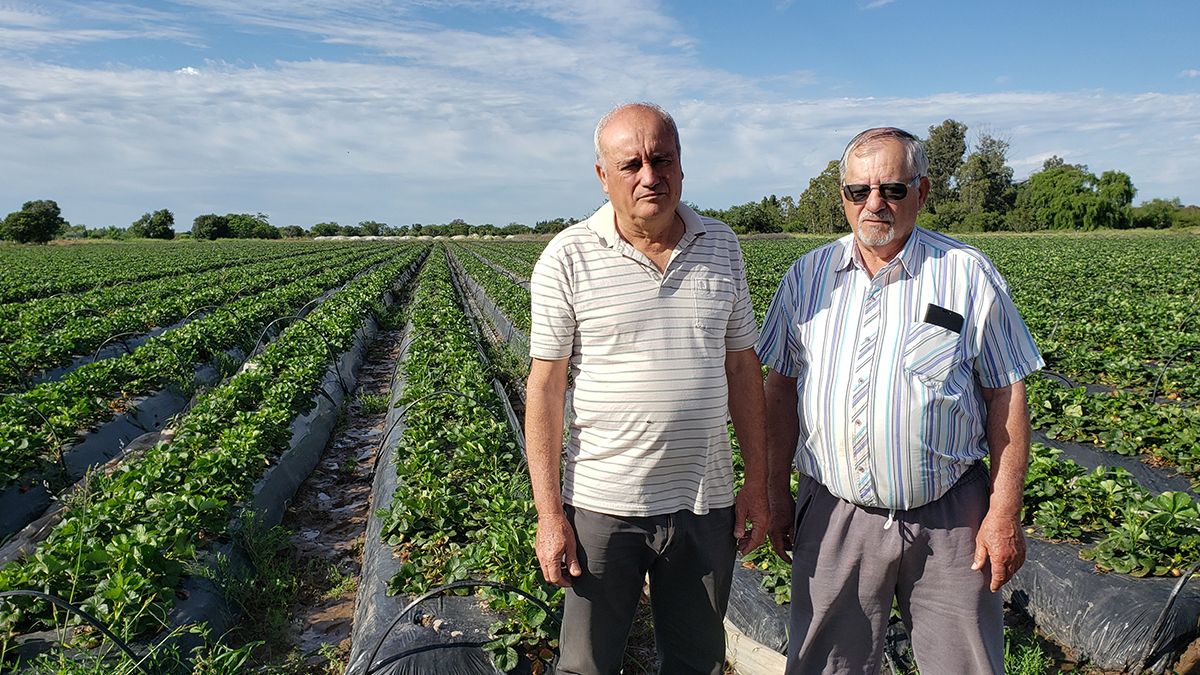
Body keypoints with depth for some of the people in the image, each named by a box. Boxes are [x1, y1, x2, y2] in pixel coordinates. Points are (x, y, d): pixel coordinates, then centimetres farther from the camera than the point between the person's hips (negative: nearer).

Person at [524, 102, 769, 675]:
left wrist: (757, 482, 6)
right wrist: (548, 512, -8)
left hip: (706, 502, 3)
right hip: (602, 504, -2)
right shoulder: (568, 257, -8)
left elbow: (742, 367, 8)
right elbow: (545, 386, -7)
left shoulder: (722, 247, 3)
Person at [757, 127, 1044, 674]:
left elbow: (1006, 396, -1)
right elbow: (781, 386, 8)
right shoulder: (808, 275, 4)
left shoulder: (969, 274, -3)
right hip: (833, 516, 2)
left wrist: (1004, 512, -5)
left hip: (948, 520, -1)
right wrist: (776, 489, 6)